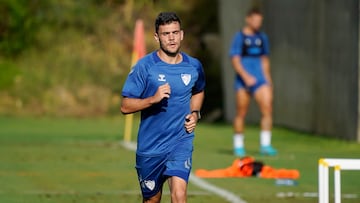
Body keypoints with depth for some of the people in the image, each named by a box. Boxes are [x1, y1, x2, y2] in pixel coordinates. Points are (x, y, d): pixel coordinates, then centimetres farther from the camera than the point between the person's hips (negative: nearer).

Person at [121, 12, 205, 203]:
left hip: (181, 142, 1)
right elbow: (125, 106, -9)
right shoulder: (144, 66, -9)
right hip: (150, 146, -1)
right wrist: (153, 99, -24)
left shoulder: (193, 66, 2)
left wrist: (195, 113, 5)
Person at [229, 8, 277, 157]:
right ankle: (238, 146, 15)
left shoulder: (262, 37, 14)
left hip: (260, 80, 4)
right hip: (243, 81, -4)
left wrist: (267, 79, 19)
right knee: (241, 113, 1)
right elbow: (235, 60, -10)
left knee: (267, 108, -11)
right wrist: (246, 76, -21)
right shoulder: (240, 37, -3)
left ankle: (265, 145, -8)